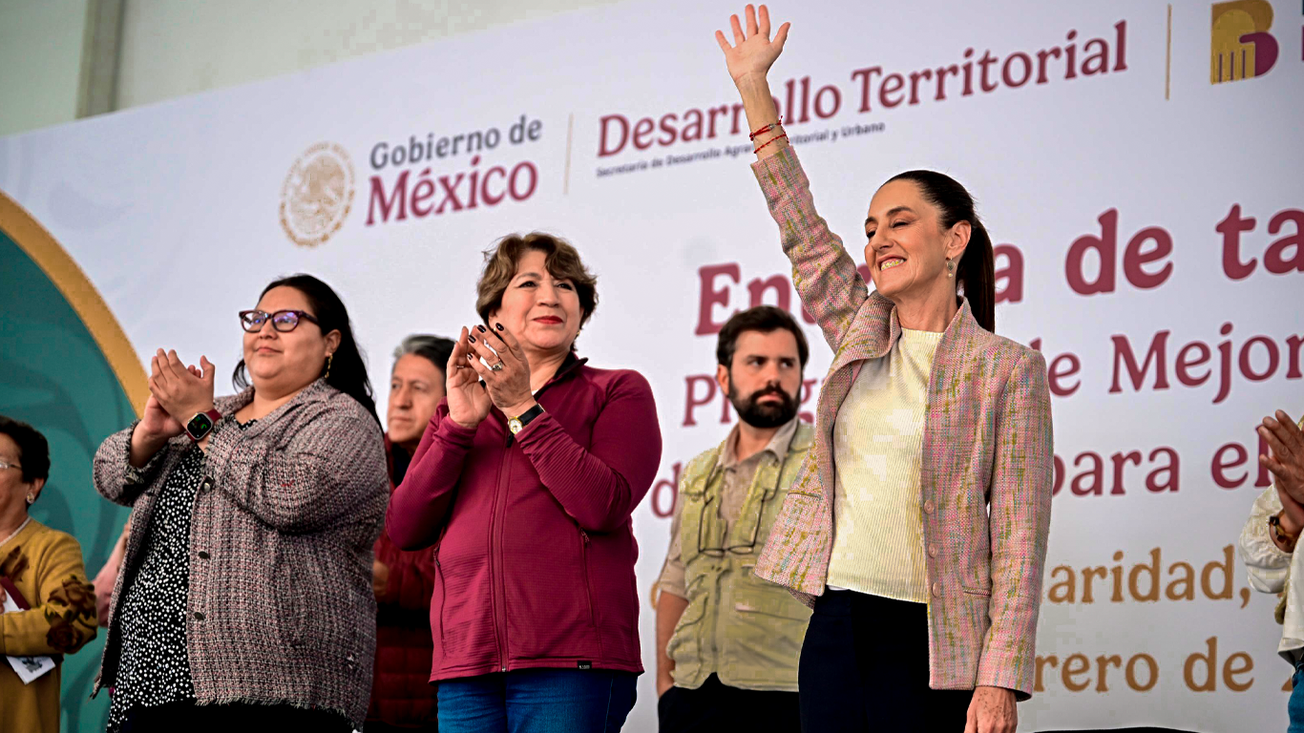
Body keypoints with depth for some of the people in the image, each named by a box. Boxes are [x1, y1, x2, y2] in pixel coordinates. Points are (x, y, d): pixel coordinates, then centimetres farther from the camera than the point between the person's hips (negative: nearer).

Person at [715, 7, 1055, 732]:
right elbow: (800, 226, 14)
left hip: (931, 645, -5)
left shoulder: (1008, 369, -2)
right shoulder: (860, 336, 13)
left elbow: (1019, 537, -8)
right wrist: (754, 87, 11)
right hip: (835, 626, 5)